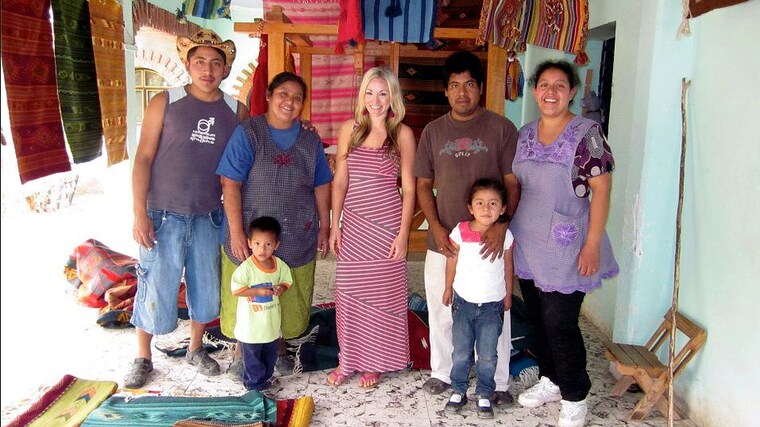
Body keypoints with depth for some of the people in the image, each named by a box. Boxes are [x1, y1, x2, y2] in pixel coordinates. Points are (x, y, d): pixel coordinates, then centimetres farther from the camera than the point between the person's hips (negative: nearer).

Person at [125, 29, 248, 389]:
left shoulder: (236, 111, 1)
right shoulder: (165, 103, -5)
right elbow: (143, 159, -7)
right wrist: (140, 214, -11)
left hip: (209, 218, 3)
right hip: (164, 216, -2)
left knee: (205, 287, 14)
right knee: (155, 289, 5)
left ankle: (195, 349, 36)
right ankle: (143, 359, 27)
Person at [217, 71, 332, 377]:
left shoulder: (310, 139, 4)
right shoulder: (248, 133, -8)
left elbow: (321, 187, 9)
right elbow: (230, 184, -12)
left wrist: (324, 229, 9)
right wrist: (236, 232, -16)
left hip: (297, 238, 3)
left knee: (290, 301, 15)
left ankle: (279, 348, 39)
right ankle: (241, 353, 34)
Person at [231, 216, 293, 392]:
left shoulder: (280, 265, -6)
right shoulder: (246, 268, -20)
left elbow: (286, 280, 8)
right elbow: (236, 289, -18)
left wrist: (281, 288, -14)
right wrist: (257, 291, -27)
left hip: (272, 321, 5)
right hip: (251, 323, -5)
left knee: (271, 351, 20)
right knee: (252, 355, 9)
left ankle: (265, 376, 41)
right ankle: (254, 381, 29)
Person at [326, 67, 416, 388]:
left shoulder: (403, 134, -2)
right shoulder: (349, 129, 6)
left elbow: (409, 187, -2)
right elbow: (340, 181, 7)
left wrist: (403, 232, -7)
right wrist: (335, 225, 3)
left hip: (387, 223, -2)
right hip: (353, 223, 3)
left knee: (382, 292, 6)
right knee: (348, 291, 7)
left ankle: (374, 362, 23)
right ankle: (348, 358, 24)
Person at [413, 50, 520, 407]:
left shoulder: (501, 128, -3)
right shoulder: (433, 131, 5)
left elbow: (513, 183, -4)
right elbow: (423, 184, 7)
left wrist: (501, 224, -19)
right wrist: (436, 227, -6)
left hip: (488, 241, -2)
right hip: (443, 240, 3)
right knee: (441, 312, 13)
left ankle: (498, 382, 25)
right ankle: (442, 372, 33)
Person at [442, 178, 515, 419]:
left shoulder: (505, 236, -10)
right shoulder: (460, 232, -11)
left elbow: (508, 267, 4)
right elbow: (452, 262, 2)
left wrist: (508, 295, 12)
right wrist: (448, 289, 10)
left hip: (493, 305, 0)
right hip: (463, 302, 0)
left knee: (487, 355, 4)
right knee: (461, 352, 9)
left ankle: (484, 395, 21)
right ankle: (458, 391, 26)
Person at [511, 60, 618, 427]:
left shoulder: (587, 133, -9)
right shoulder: (525, 134, 8)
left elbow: (600, 191, -12)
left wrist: (593, 244, -16)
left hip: (565, 246, -6)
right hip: (528, 244, 6)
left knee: (560, 323, -3)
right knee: (538, 317, 14)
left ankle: (574, 397, 18)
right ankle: (549, 380, 35)